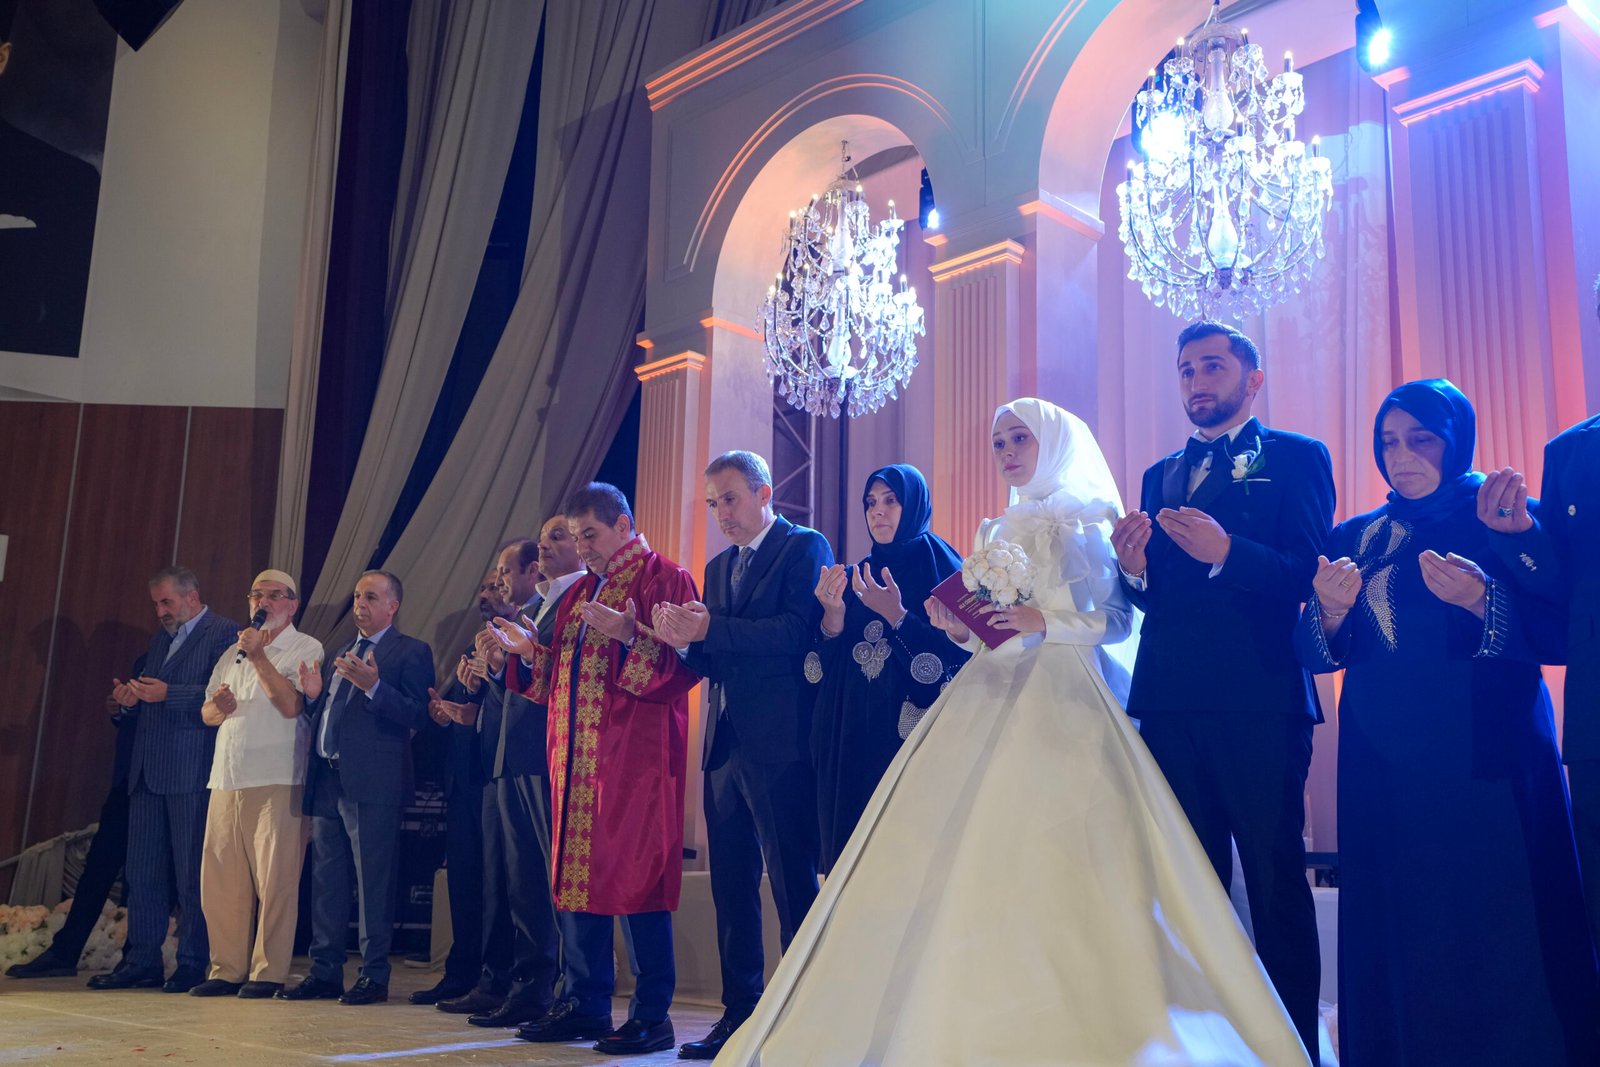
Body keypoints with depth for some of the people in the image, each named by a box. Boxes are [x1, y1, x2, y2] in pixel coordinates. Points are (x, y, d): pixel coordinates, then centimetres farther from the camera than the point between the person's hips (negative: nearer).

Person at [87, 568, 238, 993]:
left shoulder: (224, 633, -6)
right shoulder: (161, 638, 22)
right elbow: (152, 693, 24)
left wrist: (166, 695, -19)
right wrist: (130, 696, 3)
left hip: (192, 771, -8)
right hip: (148, 769, 8)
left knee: (191, 873, -2)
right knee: (142, 872, 10)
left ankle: (193, 965, 5)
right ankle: (141, 961, 17)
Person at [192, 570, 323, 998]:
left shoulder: (306, 649, 3)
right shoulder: (232, 653, 23)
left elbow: (292, 705, -12)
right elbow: (206, 715, 22)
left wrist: (258, 657, -11)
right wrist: (218, 706, -1)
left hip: (276, 781, -6)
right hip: (227, 778, 6)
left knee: (274, 878, -6)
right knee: (220, 879, 5)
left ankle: (268, 972, 1)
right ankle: (227, 970, 14)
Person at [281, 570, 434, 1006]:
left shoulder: (411, 652, -1)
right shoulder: (340, 655, 23)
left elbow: (417, 716, -13)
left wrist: (373, 686, -23)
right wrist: (313, 695, 3)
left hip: (372, 783, -7)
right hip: (327, 780, 8)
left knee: (373, 883, -3)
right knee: (327, 880, 11)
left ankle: (374, 976, 4)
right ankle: (325, 972, 19)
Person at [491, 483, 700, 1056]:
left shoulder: (663, 578, -2)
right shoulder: (579, 593, 22)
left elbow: (682, 665, -12)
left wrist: (630, 637, -24)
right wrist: (529, 651, 8)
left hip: (635, 756, -8)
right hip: (575, 757, 8)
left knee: (634, 876, -7)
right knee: (578, 876, 9)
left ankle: (652, 1015, 0)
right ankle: (584, 1004, 19)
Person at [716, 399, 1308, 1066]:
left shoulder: (1085, 524, 3)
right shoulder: (996, 534, 21)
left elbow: (1117, 620, -3)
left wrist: (1047, 623, -16)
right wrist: (962, 628, 3)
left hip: (1060, 701, -6)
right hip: (994, 699, 6)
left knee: (1054, 856, -13)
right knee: (973, 855, -4)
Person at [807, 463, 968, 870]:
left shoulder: (940, 566, 0)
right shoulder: (855, 578, 14)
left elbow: (959, 651, -11)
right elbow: (824, 665, 8)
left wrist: (896, 616, -17)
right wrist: (832, 615, -9)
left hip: (913, 734, -4)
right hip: (852, 739, 5)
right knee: (853, 843, 4)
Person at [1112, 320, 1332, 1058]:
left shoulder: (1296, 458, 4)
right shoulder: (1161, 476, 20)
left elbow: (1308, 575, -10)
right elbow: (1155, 596, 15)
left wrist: (1226, 551, -25)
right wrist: (1136, 570, -6)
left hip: (1259, 702, -5)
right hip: (1170, 701, 5)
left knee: (1275, 880, -2)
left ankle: (1293, 1042, 9)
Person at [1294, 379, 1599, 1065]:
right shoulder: (1354, 538, 14)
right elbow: (1316, 654, 8)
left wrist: (1482, 599, -21)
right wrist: (1331, 611, -12)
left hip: (1488, 758, -3)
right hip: (1381, 766, 3)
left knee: (1498, 933, -6)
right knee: (1396, 939, 4)